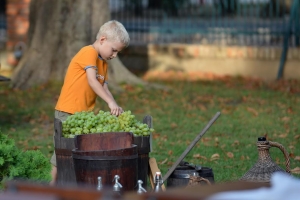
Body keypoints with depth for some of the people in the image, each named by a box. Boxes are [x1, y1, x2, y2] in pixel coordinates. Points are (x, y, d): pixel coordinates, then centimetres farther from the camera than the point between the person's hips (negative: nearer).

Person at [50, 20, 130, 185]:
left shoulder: (103, 63, 16)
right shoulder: (89, 52, -11)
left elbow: (104, 88, 9)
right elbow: (92, 81, -23)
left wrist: (115, 108, -8)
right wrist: (111, 102, -28)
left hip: (85, 114, 9)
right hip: (68, 112, -9)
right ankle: (53, 186, 4)